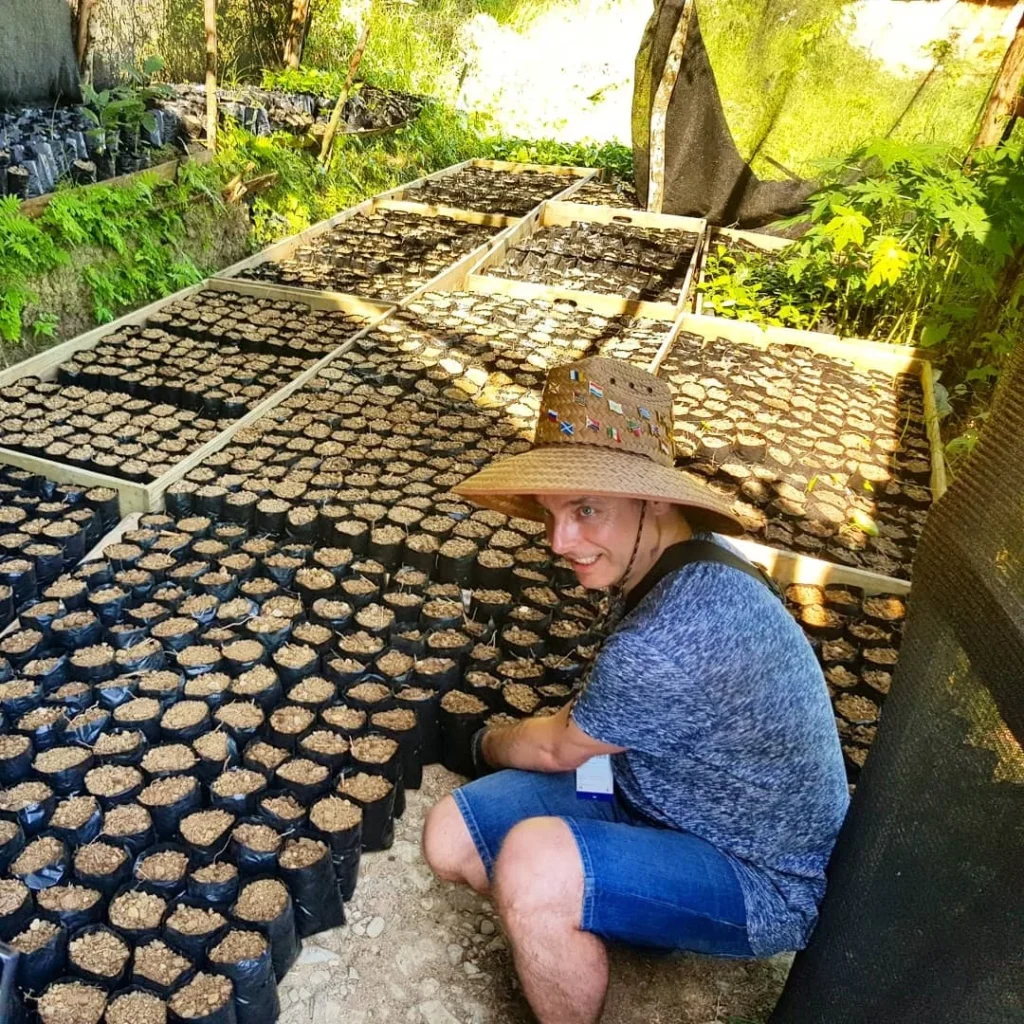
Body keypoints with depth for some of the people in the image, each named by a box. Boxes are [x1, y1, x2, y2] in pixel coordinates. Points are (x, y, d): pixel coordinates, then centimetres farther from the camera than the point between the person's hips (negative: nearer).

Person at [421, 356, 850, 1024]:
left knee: (533, 862, -34)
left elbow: (558, 749, -14)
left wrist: (487, 745, 5)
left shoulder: (675, 635, -35)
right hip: (650, 791, 8)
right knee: (451, 837, -5)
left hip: (761, 881, -8)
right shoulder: (677, 561, -5)